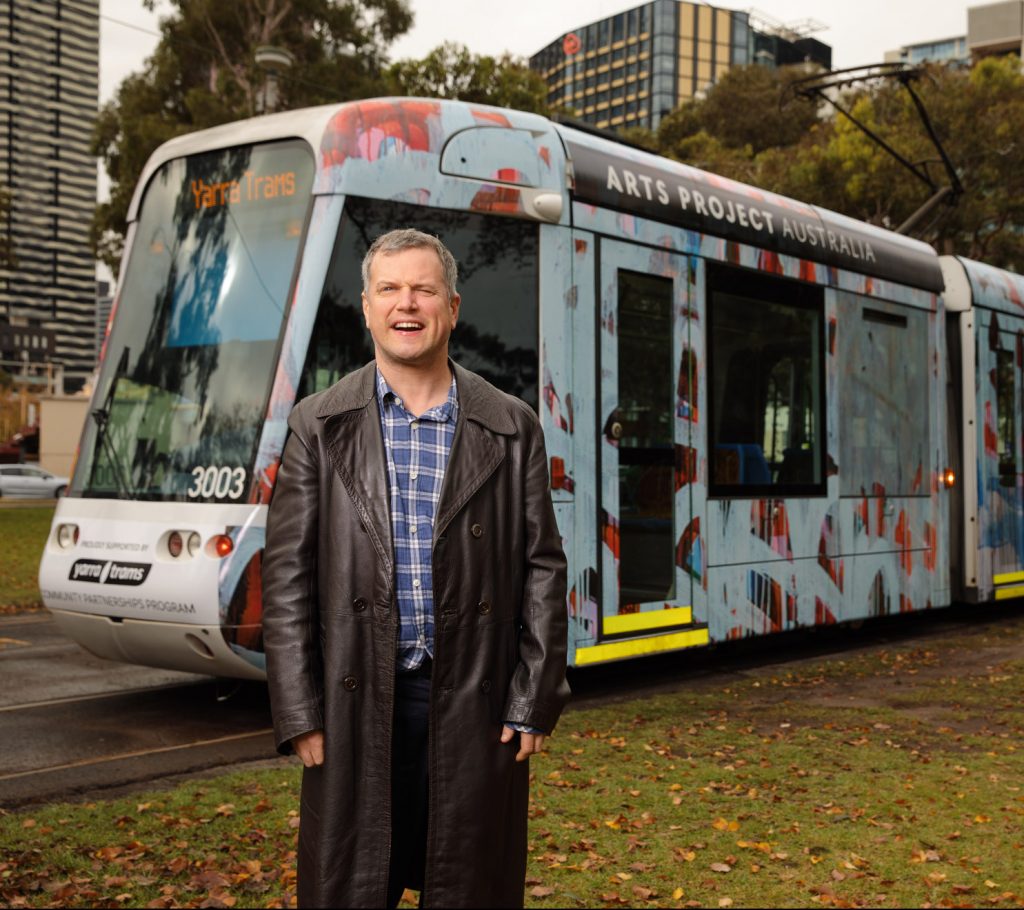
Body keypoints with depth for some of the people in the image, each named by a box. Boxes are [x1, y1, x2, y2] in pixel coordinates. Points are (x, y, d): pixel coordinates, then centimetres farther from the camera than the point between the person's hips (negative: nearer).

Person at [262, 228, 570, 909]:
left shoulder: (512, 428, 4)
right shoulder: (318, 426, 3)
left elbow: (543, 569, 3)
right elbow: (287, 575, 1)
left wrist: (534, 703, -2)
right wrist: (300, 715, -5)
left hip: (476, 706, 0)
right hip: (356, 706, 0)